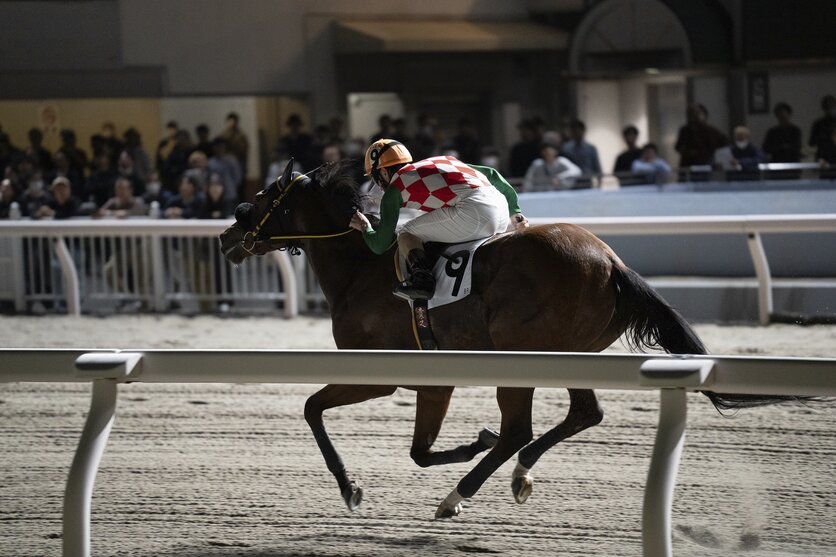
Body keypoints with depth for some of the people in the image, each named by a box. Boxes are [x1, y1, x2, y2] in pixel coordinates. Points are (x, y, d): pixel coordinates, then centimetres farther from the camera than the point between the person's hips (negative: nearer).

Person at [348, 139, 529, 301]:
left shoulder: (394, 188, 13)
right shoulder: (442, 160, 32)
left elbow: (380, 245, 15)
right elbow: (491, 174, 31)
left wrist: (364, 228, 36)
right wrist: (514, 211, 37)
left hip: (472, 211, -7)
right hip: (502, 212, 7)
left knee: (407, 233, 10)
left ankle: (421, 276, -14)